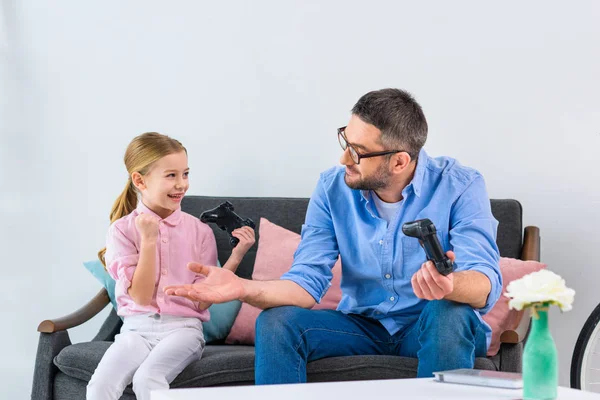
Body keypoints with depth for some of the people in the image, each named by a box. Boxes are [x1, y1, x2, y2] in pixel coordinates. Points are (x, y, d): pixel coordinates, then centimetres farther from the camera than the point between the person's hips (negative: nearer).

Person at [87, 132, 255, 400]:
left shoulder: (199, 231, 3)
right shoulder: (123, 230, 1)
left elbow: (202, 301, 0)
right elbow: (141, 296, -6)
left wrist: (235, 258, -10)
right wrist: (149, 240, -13)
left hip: (183, 327, -1)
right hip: (138, 328, 1)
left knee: (147, 378, -32)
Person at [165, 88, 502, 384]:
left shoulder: (460, 187, -17)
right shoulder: (333, 188, -6)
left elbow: (484, 285, -28)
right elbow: (308, 282, -9)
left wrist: (450, 285, -54)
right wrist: (245, 289, -30)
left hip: (430, 327, -3)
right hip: (363, 324, 3)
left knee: (450, 311, -36)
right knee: (275, 322, -19)